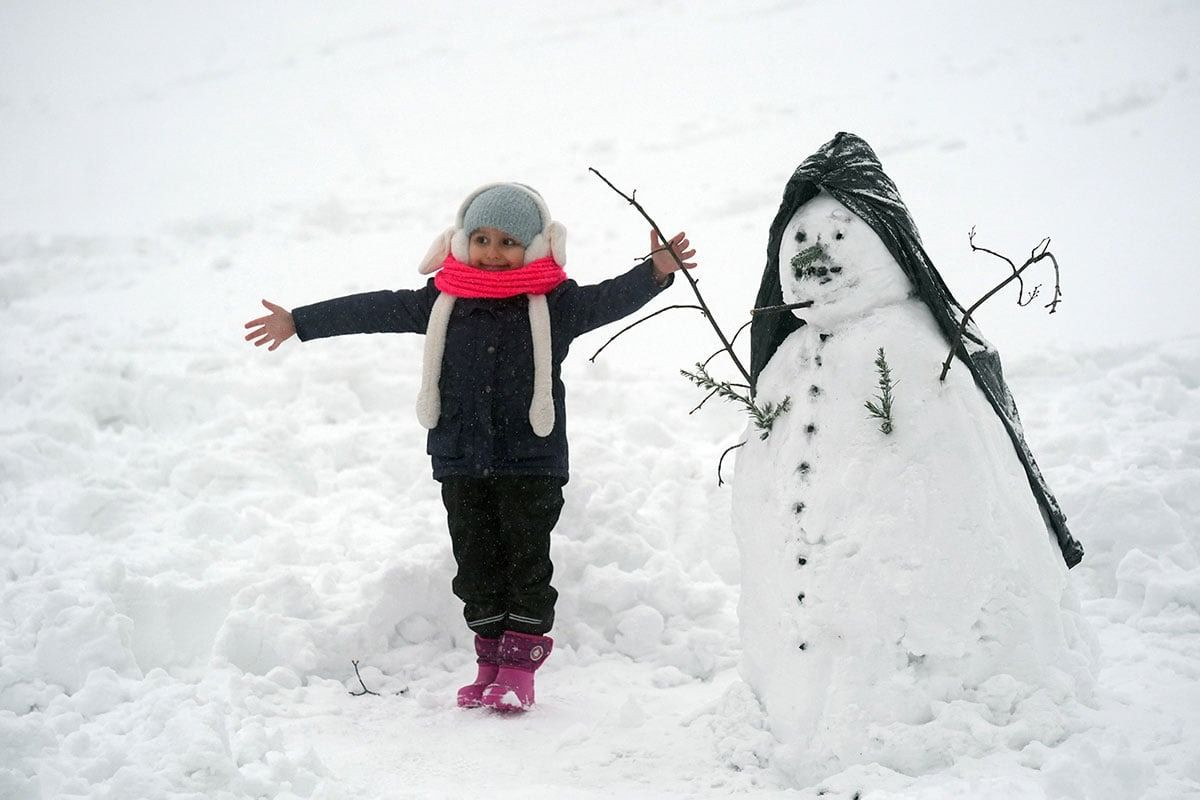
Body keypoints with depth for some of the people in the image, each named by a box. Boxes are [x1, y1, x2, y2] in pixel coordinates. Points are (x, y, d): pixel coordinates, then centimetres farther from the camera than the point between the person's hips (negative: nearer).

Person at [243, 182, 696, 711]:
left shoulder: (556, 302, -3)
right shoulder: (441, 301, 3)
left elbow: (610, 299, -12)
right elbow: (377, 310, 7)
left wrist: (656, 272, -31)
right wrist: (299, 323, 11)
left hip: (531, 460, -3)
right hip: (461, 460, 3)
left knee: (527, 559, -1)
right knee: (476, 560, 8)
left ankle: (521, 659, 7)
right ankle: (491, 657, 18)